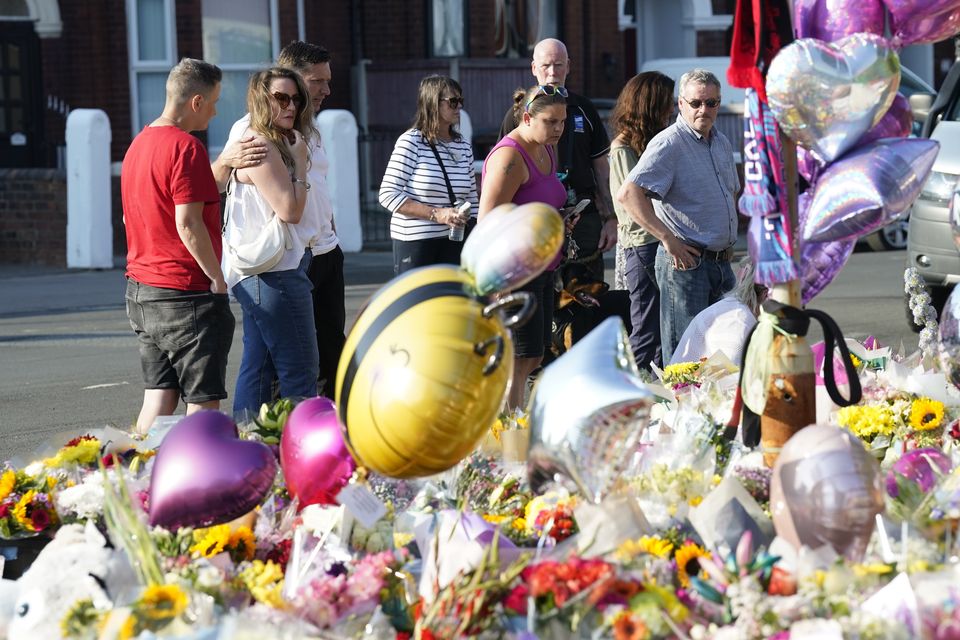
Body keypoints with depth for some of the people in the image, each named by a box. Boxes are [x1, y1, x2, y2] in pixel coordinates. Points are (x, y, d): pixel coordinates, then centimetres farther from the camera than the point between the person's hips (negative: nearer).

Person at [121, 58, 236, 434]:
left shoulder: (138, 145, 13)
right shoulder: (186, 147, -15)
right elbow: (188, 224, -21)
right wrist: (218, 278, -13)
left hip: (141, 290, 9)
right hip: (185, 294, -9)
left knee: (159, 397, 11)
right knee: (202, 402, -3)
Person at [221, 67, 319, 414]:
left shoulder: (276, 144, 17)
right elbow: (290, 209, -18)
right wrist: (300, 162, -9)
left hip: (257, 276, 11)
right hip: (274, 273, -11)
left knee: (258, 368, 11)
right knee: (300, 371, -10)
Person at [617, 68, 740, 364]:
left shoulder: (722, 143, 14)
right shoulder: (668, 144, -13)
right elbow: (628, 194, -24)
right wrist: (669, 240, -24)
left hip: (720, 261, 8)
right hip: (685, 262, -8)